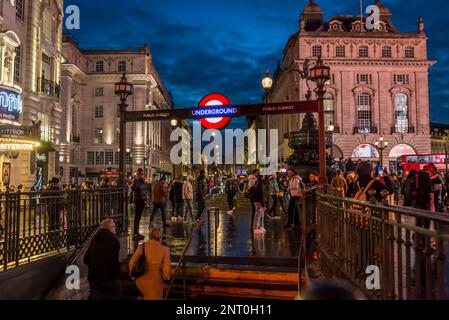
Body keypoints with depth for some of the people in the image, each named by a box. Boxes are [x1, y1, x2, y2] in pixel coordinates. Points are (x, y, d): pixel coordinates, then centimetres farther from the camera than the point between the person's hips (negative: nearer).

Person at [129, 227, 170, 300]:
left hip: (141, 280, 4)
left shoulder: (141, 246, -6)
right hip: (154, 281, -3)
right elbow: (166, 269, -12)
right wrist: (166, 277, 11)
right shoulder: (164, 249, -11)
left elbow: (132, 263, -4)